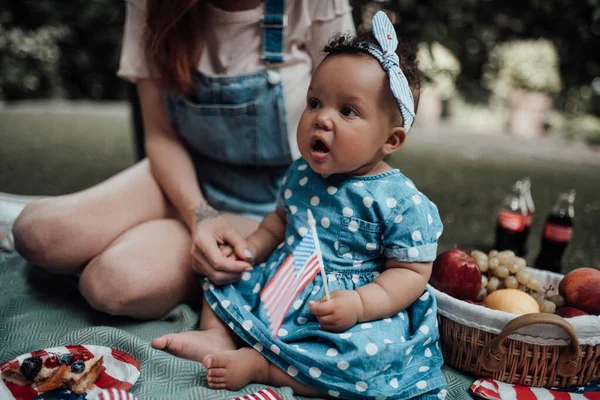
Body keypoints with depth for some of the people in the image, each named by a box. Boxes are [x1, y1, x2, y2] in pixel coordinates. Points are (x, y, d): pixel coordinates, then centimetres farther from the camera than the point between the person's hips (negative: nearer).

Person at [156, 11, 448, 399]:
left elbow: (412, 272, -13)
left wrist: (359, 304, -27)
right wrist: (250, 248, 3)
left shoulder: (401, 201, -17)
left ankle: (255, 363, -24)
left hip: (344, 313, -5)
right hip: (276, 290, 6)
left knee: (374, 351, -33)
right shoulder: (302, 175, 2)